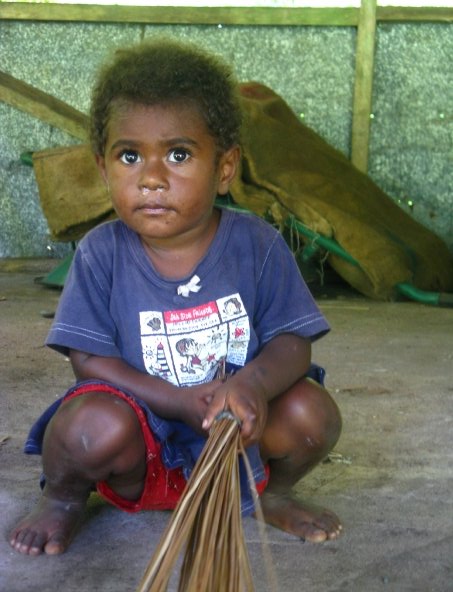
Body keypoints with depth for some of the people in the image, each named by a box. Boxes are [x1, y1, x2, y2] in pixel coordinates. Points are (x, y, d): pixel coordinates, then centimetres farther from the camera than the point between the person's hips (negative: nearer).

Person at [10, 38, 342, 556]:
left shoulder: (257, 245, -11)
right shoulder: (101, 254, -13)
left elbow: (293, 340, -11)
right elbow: (88, 358, -14)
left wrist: (253, 383, -36)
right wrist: (180, 401, -27)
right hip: (142, 443, -1)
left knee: (312, 413, -22)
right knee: (94, 426, -32)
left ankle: (271, 493, 12)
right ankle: (63, 495, 4)